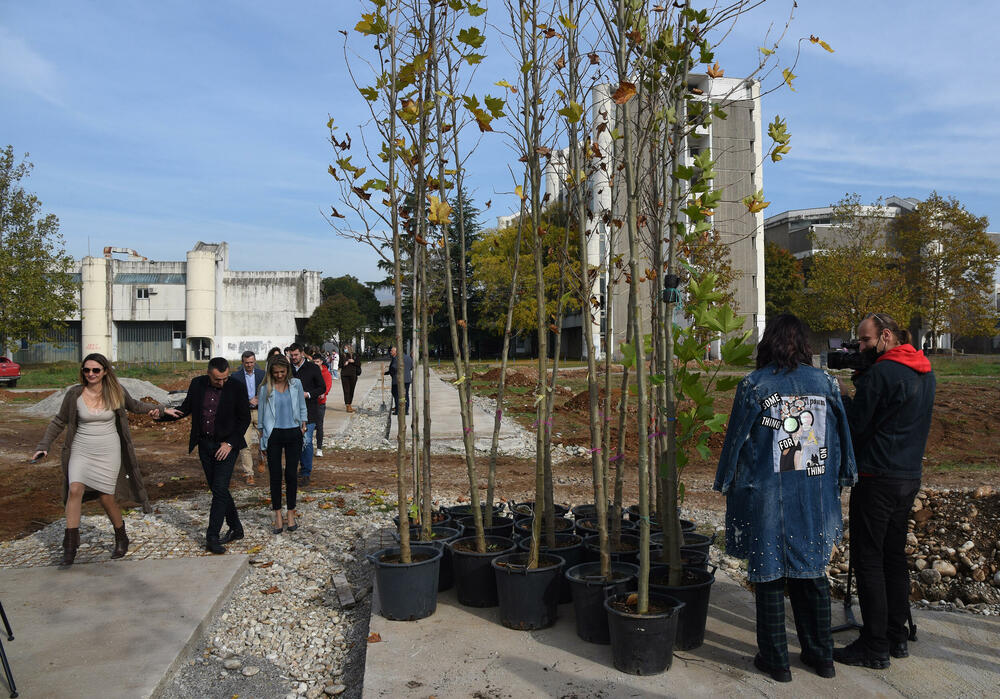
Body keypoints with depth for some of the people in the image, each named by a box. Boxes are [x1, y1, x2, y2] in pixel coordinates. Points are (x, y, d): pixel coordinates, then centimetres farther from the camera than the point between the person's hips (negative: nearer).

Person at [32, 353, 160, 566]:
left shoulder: (116, 392, -4)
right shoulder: (74, 394, -4)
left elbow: (133, 405, 15)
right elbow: (59, 422, 6)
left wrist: (153, 408, -4)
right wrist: (44, 446, 1)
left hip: (108, 452, -1)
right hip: (81, 450, 1)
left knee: (106, 498, 1)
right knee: (75, 489, -19)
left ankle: (121, 538, 24)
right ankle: (70, 545, -10)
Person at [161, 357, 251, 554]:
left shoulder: (237, 386, -11)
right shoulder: (197, 384, -1)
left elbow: (244, 418, -6)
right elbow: (186, 408, 10)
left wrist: (230, 443, -12)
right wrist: (165, 412, -11)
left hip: (227, 445, -4)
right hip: (205, 444, 5)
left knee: (220, 489, -11)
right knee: (217, 488, 10)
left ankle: (212, 538, -5)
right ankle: (236, 528, 23)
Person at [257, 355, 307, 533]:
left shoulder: (296, 384, 4)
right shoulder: (265, 389, -1)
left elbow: (302, 408, 15)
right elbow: (261, 417, 5)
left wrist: (303, 425, 6)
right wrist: (262, 443, 5)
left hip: (293, 434, 1)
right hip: (274, 435, -1)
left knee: (291, 474, 3)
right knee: (275, 475, 0)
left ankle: (291, 514, 14)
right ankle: (278, 516, 10)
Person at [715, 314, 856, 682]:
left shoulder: (754, 385, -9)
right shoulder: (825, 383, 1)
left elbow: (736, 440, -4)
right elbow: (840, 438, 8)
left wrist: (727, 485, 7)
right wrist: (833, 485, 19)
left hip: (767, 498, -4)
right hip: (815, 498, 4)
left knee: (770, 576, 7)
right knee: (811, 573, 16)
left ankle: (775, 659, 17)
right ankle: (821, 655, 28)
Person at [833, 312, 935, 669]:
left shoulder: (881, 373, -16)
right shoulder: (926, 375, 12)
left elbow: (855, 424, -13)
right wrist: (862, 382, 9)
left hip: (878, 478, -9)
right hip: (910, 477, 9)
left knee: (868, 559, -2)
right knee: (894, 555, 16)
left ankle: (875, 646, 3)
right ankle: (898, 636, 24)